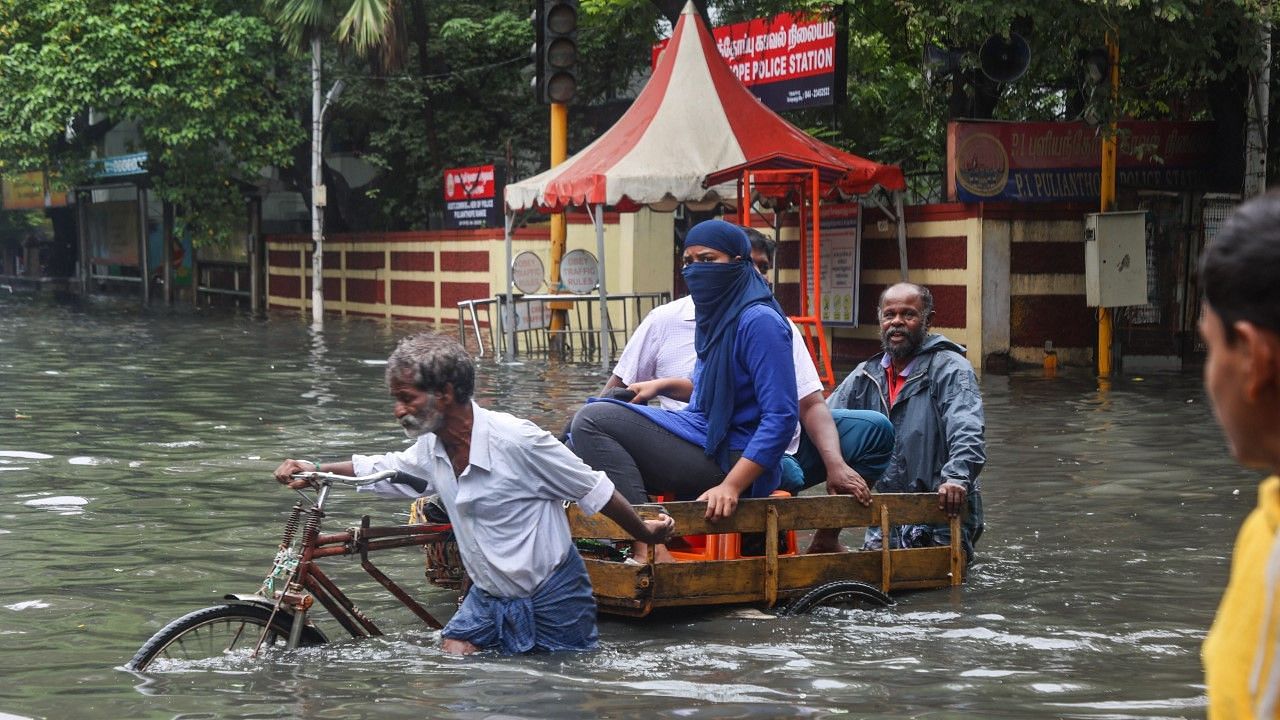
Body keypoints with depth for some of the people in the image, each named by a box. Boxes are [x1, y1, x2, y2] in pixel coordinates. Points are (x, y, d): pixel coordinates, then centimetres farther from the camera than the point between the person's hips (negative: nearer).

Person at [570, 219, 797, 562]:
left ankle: (648, 548, -27)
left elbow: (781, 417, -22)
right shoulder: (717, 316, 13)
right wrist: (664, 385, 14)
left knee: (592, 421, -18)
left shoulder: (759, 321, -16)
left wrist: (731, 486, -28)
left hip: (729, 460, -10)